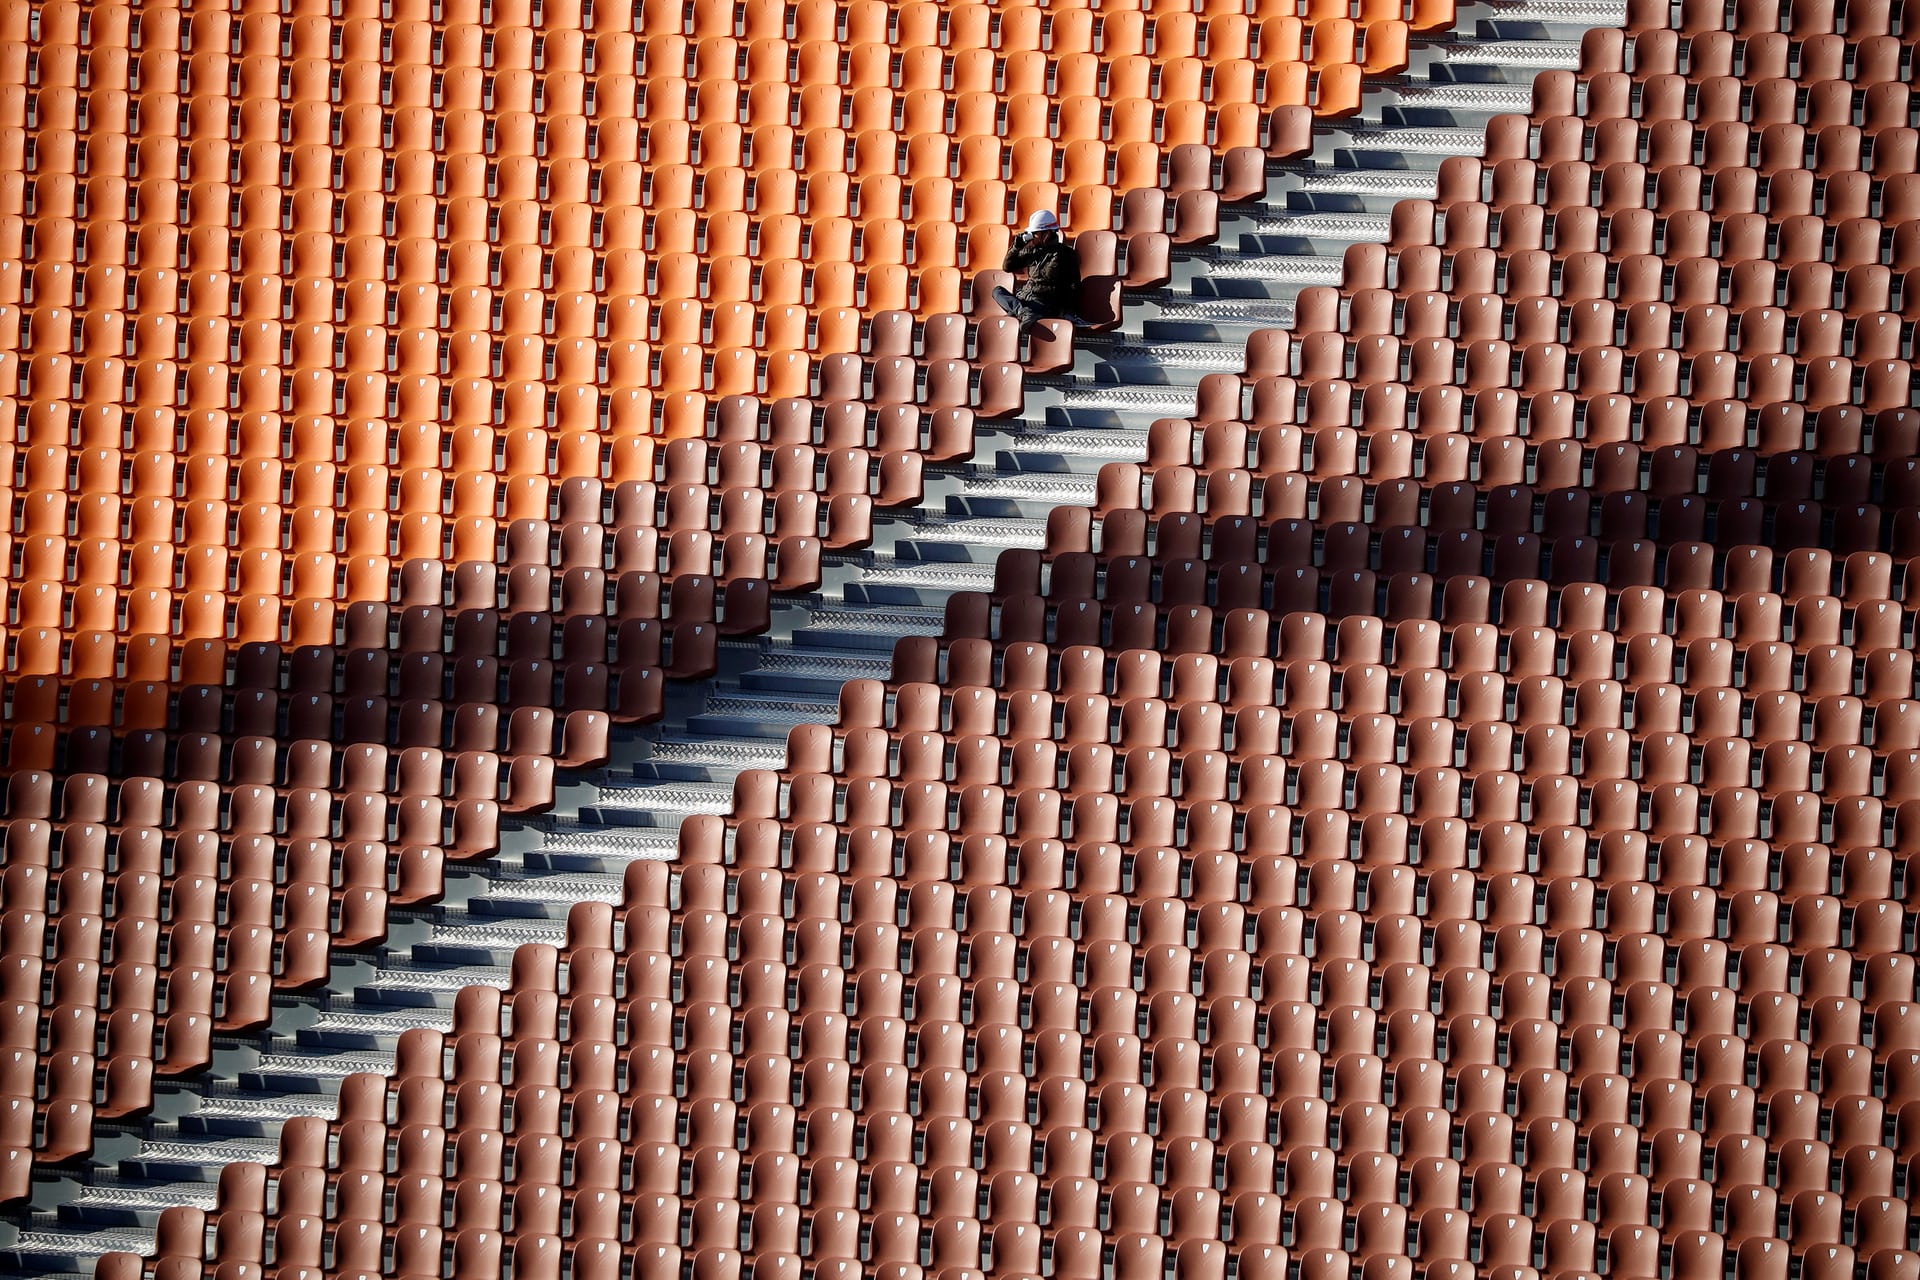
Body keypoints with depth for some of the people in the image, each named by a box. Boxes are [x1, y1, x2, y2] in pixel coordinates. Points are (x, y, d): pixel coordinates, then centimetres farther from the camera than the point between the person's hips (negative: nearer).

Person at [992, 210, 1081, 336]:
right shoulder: (1031, 251, 19)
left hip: (1045, 304, -7)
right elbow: (1007, 266, 24)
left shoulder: (1065, 254, 3)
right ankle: (1024, 312, -38)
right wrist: (1017, 245, 9)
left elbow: (1074, 287, 1)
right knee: (998, 290, -15)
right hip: (1024, 299, 7)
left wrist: (1069, 311, -10)